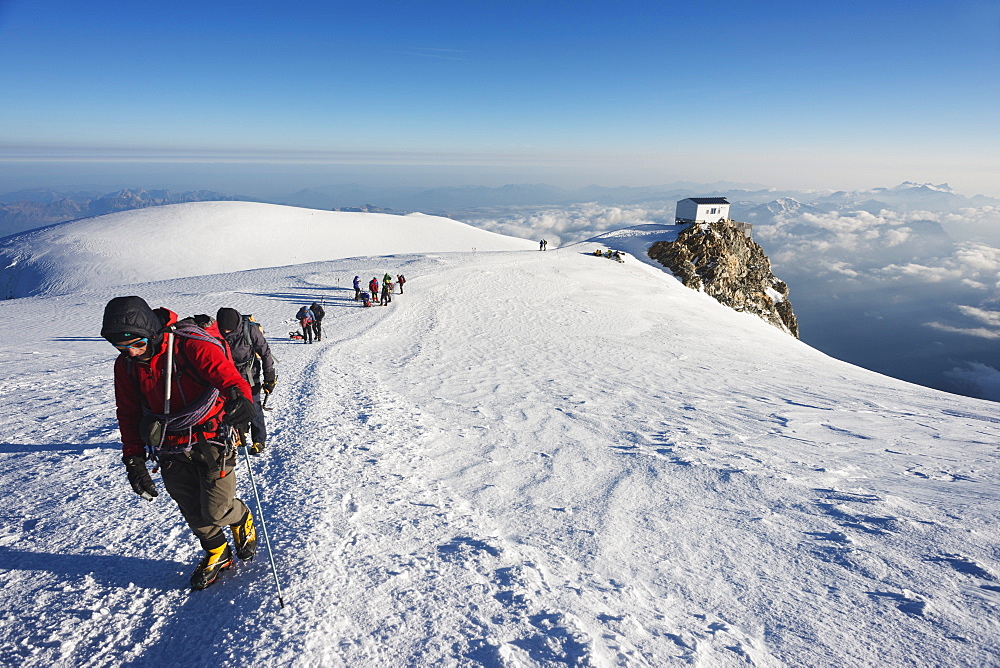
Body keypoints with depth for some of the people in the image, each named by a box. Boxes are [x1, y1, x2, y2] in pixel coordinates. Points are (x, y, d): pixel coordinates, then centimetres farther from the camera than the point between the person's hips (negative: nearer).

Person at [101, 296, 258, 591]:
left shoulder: (192, 345, -22)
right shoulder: (126, 365, -2)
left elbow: (229, 376, -32)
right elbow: (129, 415, 7)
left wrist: (239, 398, -55)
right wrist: (133, 459, 0)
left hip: (211, 441, -5)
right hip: (171, 450, 6)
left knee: (216, 510, -1)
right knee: (192, 511, 13)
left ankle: (242, 519, 34)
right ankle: (217, 553, 37)